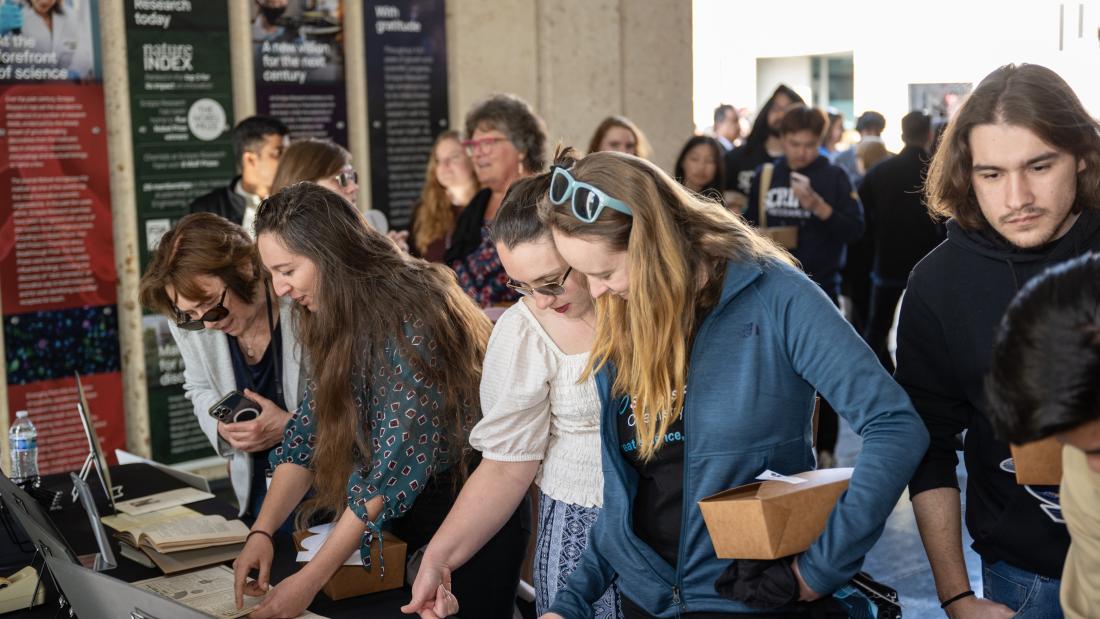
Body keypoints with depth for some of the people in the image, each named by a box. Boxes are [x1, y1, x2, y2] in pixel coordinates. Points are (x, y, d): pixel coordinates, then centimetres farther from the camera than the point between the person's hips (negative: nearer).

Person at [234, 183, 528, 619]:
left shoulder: (410, 317, -25)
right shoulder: (339, 321, 0)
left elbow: (396, 467, -28)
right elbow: (308, 434, 1)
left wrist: (308, 582, -26)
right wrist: (262, 532, -12)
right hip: (404, 516, 7)